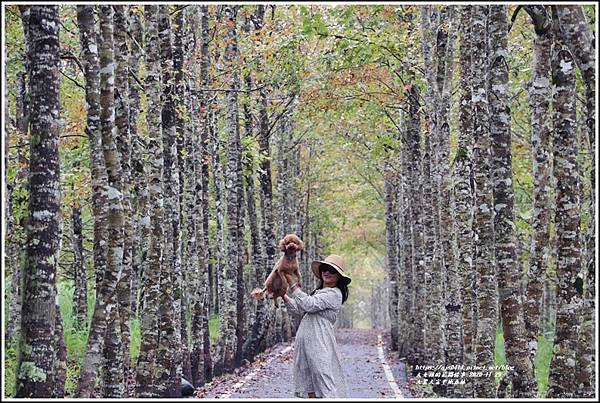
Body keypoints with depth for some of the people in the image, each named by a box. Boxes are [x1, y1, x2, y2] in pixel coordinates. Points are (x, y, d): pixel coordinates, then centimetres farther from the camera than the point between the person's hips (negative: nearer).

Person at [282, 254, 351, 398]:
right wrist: (283, 295, 20)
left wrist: (293, 284, -13)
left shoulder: (334, 294, -8)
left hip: (320, 343, -9)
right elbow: (299, 310, 27)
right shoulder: (319, 292, 22)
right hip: (306, 342, 9)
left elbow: (308, 305, -19)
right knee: (309, 386, 8)